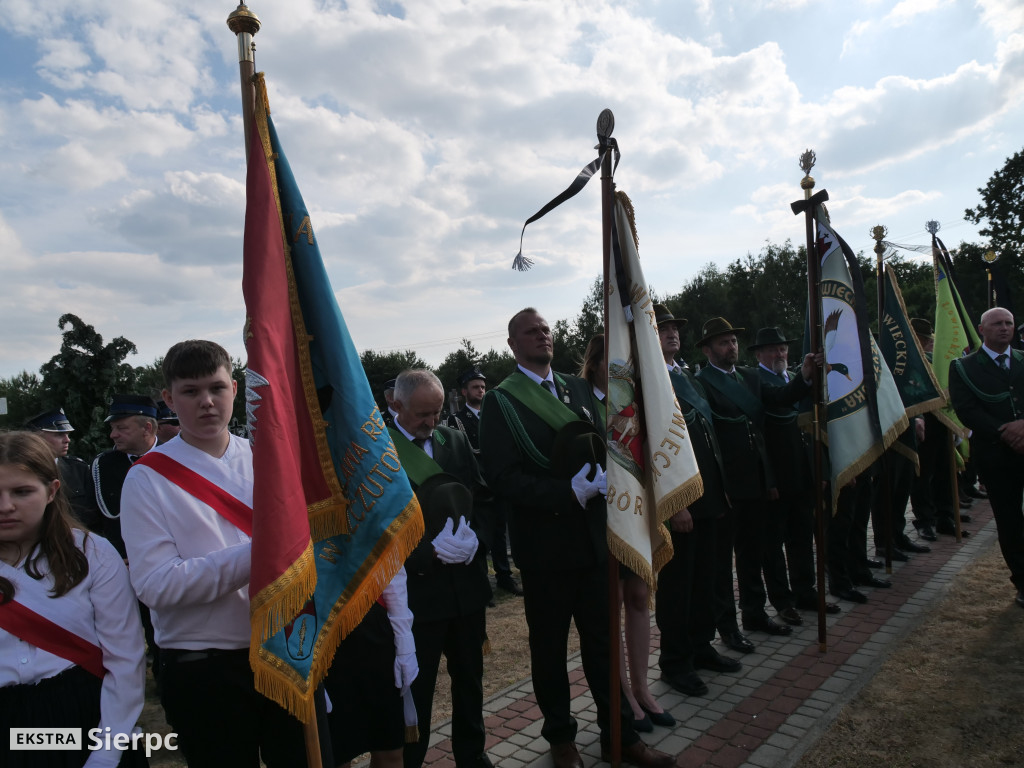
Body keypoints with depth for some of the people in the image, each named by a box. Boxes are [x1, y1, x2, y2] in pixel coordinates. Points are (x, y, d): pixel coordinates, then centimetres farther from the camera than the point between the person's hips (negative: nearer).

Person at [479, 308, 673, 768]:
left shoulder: (577, 388, 9)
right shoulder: (502, 401, -7)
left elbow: (603, 444, 11)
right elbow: (502, 477, -16)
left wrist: (605, 478, -10)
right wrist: (569, 492, -23)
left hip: (592, 536, 4)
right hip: (545, 544, -4)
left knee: (602, 639, 14)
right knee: (549, 646, 14)